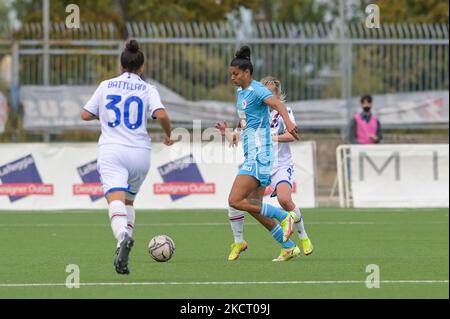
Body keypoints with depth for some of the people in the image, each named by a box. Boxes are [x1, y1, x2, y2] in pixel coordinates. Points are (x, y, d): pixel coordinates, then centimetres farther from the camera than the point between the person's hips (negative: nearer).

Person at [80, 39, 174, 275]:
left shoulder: (106, 86, 9)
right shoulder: (148, 90, 5)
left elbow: (86, 115, 11)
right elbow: (161, 115, -12)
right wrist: (168, 135, 7)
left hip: (111, 151, -1)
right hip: (139, 153, 1)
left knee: (116, 200, -18)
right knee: (129, 200, 21)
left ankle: (123, 236, -48)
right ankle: (123, 254, 13)